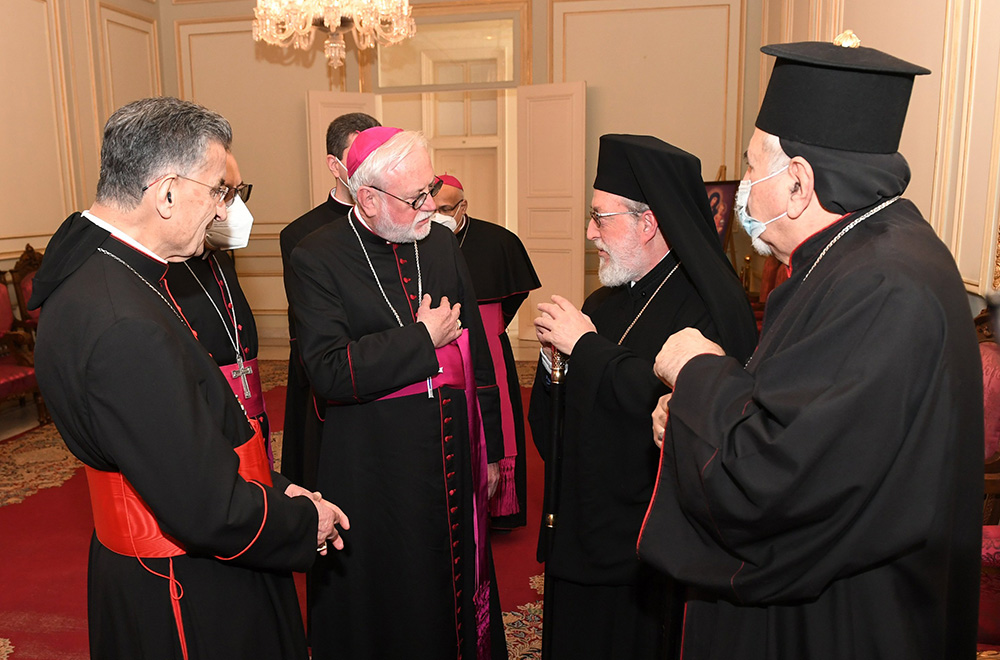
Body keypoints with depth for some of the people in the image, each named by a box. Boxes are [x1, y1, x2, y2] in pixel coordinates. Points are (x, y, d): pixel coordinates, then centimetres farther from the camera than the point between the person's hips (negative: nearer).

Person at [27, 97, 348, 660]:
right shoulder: (125, 328, -33)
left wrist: (275, 488, 1)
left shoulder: (94, 270, 0)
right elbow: (209, 513, -30)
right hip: (185, 607, -9)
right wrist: (306, 522, -13)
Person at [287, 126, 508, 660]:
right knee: (385, 611, 14)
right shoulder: (317, 258, -11)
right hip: (372, 471, -4)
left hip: (454, 459, 4)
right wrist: (422, 339, -16)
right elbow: (328, 373, -21)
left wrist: (490, 449, 11)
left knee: (456, 588, 20)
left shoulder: (442, 243, 3)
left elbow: (476, 351, 9)